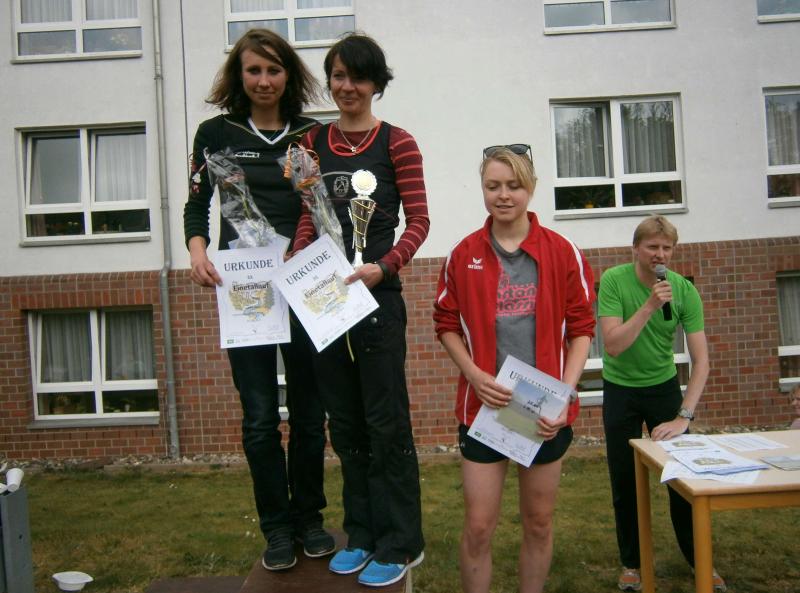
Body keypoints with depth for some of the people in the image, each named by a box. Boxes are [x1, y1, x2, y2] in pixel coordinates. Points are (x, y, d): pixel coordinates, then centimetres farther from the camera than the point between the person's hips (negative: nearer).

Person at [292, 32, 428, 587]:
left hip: (377, 296, -5)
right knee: (344, 422, 13)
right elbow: (307, 217, 11)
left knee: (386, 421, 2)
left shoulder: (397, 142, -2)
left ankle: (400, 543, 18)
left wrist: (384, 267, -20)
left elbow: (418, 221, -5)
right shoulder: (314, 141, 11)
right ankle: (361, 534, 30)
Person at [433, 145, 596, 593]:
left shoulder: (562, 252, -3)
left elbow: (581, 328, 0)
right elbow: (447, 324, 4)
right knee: (479, 526, 4)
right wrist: (474, 375, -11)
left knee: (539, 522, 15)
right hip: (483, 406, 0)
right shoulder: (464, 255, -1)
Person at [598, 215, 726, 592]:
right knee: (624, 482, 5)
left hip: (664, 386, 1)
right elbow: (613, 345, -25)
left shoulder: (685, 290, -13)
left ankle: (700, 560, 25)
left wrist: (684, 416, -24)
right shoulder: (614, 280, -17)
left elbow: (701, 360, -16)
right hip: (620, 389, -1)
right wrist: (649, 306, -34)